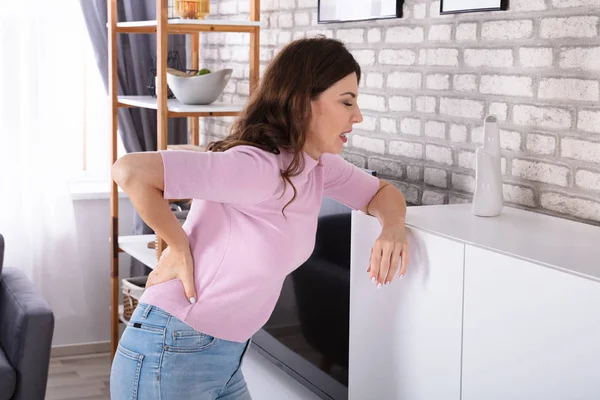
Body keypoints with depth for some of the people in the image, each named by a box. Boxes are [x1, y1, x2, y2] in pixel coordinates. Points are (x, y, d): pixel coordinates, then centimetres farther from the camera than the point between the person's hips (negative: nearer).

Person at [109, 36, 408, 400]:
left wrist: (393, 227, -6)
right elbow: (131, 171, -32)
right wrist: (179, 246, -20)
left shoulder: (321, 166, 1)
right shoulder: (257, 168, -26)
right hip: (170, 357, -8)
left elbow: (382, 191, 16)